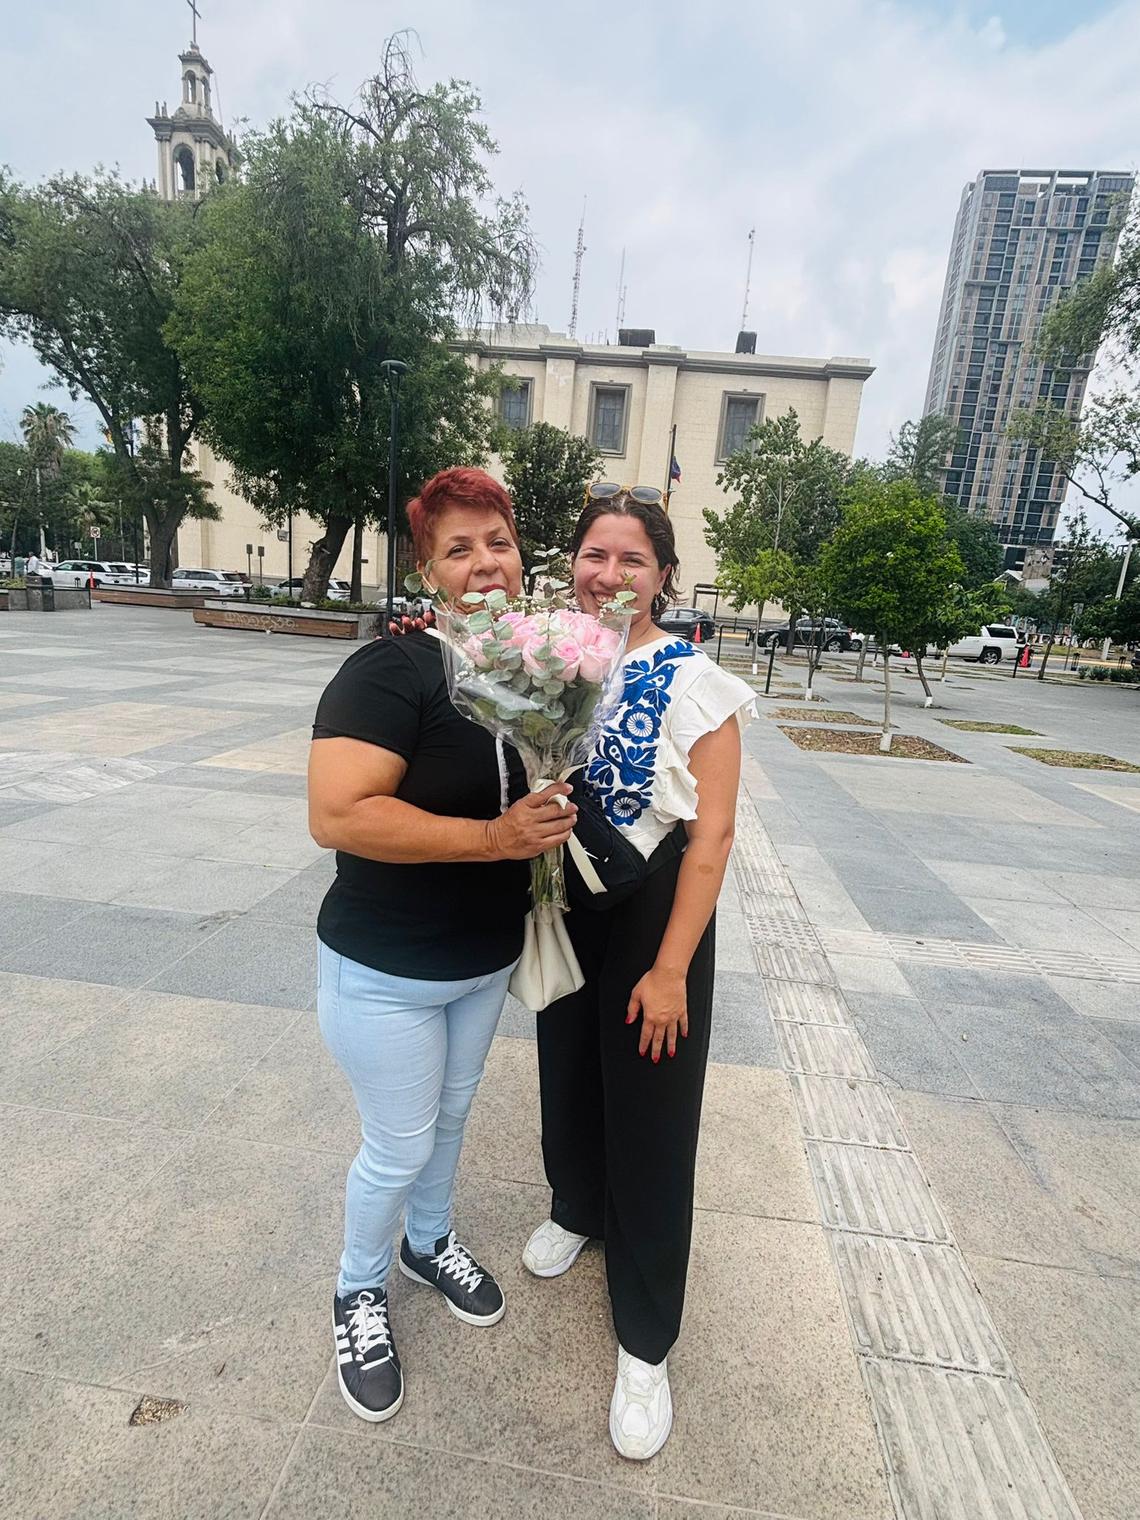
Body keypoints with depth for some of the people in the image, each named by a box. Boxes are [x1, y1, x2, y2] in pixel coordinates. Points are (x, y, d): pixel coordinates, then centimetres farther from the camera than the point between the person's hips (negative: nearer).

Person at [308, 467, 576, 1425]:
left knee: (451, 1115, 26)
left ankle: (430, 1243, 55)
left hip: (488, 960, 6)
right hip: (385, 971, -6)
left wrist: (555, 813, -7)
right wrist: (495, 837, -33)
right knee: (400, 1147, 13)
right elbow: (336, 815, -33)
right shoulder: (392, 672, -22)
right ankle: (360, 1293, 45)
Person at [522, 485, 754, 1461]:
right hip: (560, 909, 5)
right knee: (567, 1071, 23)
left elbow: (712, 831, -16)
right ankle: (576, 1209, 55)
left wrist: (671, 968, -15)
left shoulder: (694, 683, -16)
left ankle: (646, 1343, 32)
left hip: (652, 919, -4)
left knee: (650, 1114, 9)